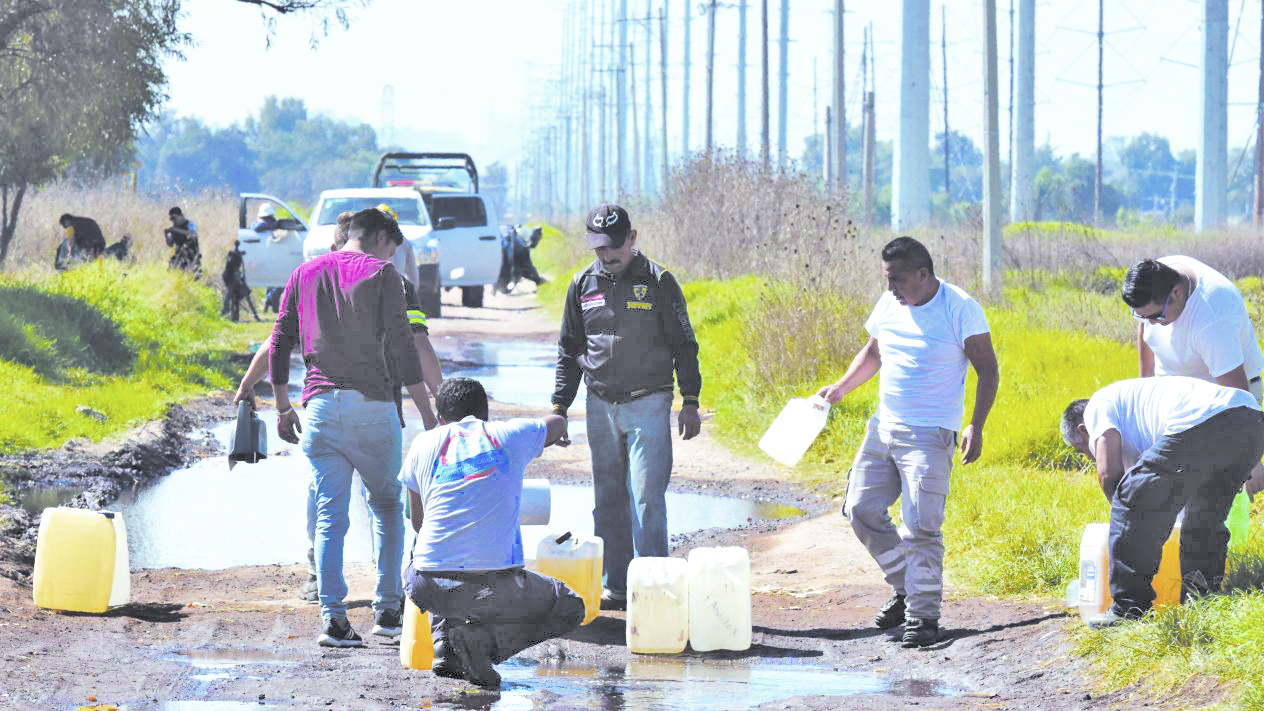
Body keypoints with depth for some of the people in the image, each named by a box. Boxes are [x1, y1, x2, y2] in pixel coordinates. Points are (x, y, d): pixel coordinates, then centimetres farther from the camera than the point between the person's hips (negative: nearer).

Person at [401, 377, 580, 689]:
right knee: (569, 607, 23)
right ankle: (482, 638, -2)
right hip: (495, 586, -3)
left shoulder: (424, 444, 12)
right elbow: (556, 423, 35)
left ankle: (443, 640, 10)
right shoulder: (510, 435, 10)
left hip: (429, 587, 3)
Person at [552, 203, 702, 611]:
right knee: (609, 500, 5)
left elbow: (684, 345, 2)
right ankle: (617, 587, 11)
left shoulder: (658, 282, -2)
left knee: (647, 499, -10)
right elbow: (569, 351, 16)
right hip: (601, 408, 4)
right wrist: (559, 408, 11)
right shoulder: (583, 286, 8)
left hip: (648, 405, -4)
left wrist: (690, 402, -3)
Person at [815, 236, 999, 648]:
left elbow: (987, 371, -8)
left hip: (930, 436, -7)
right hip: (883, 428, 7)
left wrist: (976, 426, -17)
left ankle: (924, 615, -4)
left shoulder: (961, 309, -11)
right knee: (862, 509, 5)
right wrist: (840, 389, 10)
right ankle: (906, 588, 22)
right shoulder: (890, 305, 7)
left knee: (921, 526, -12)